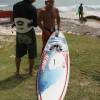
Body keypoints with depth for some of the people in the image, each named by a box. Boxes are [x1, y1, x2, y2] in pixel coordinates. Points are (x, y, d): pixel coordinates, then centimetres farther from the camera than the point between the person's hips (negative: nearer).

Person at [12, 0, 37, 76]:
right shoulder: (33, 9, -17)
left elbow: (15, 21, 3)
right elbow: (35, 24, -9)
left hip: (19, 34, 4)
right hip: (30, 35, -3)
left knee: (18, 55, 18)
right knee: (31, 55, 14)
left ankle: (17, 71, 30)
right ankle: (30, 71, 28)